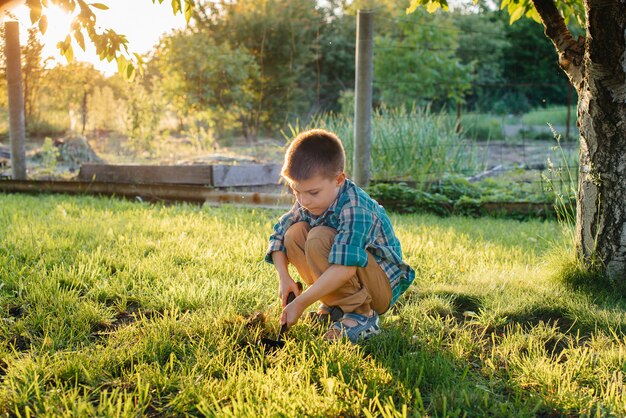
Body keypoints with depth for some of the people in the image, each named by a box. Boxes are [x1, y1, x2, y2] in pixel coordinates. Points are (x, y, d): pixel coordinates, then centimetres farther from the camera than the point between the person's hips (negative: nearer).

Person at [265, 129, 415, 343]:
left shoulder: (356, 210, -31)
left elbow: (345, 269, -41)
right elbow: (279, 235, 5)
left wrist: (300, 303, -37)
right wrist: (284, 277, -10)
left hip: (384, 286, -8)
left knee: (318, 240, -29)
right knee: (295, 233, -10)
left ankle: (361, 315, -18)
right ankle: (334, 304, 2)